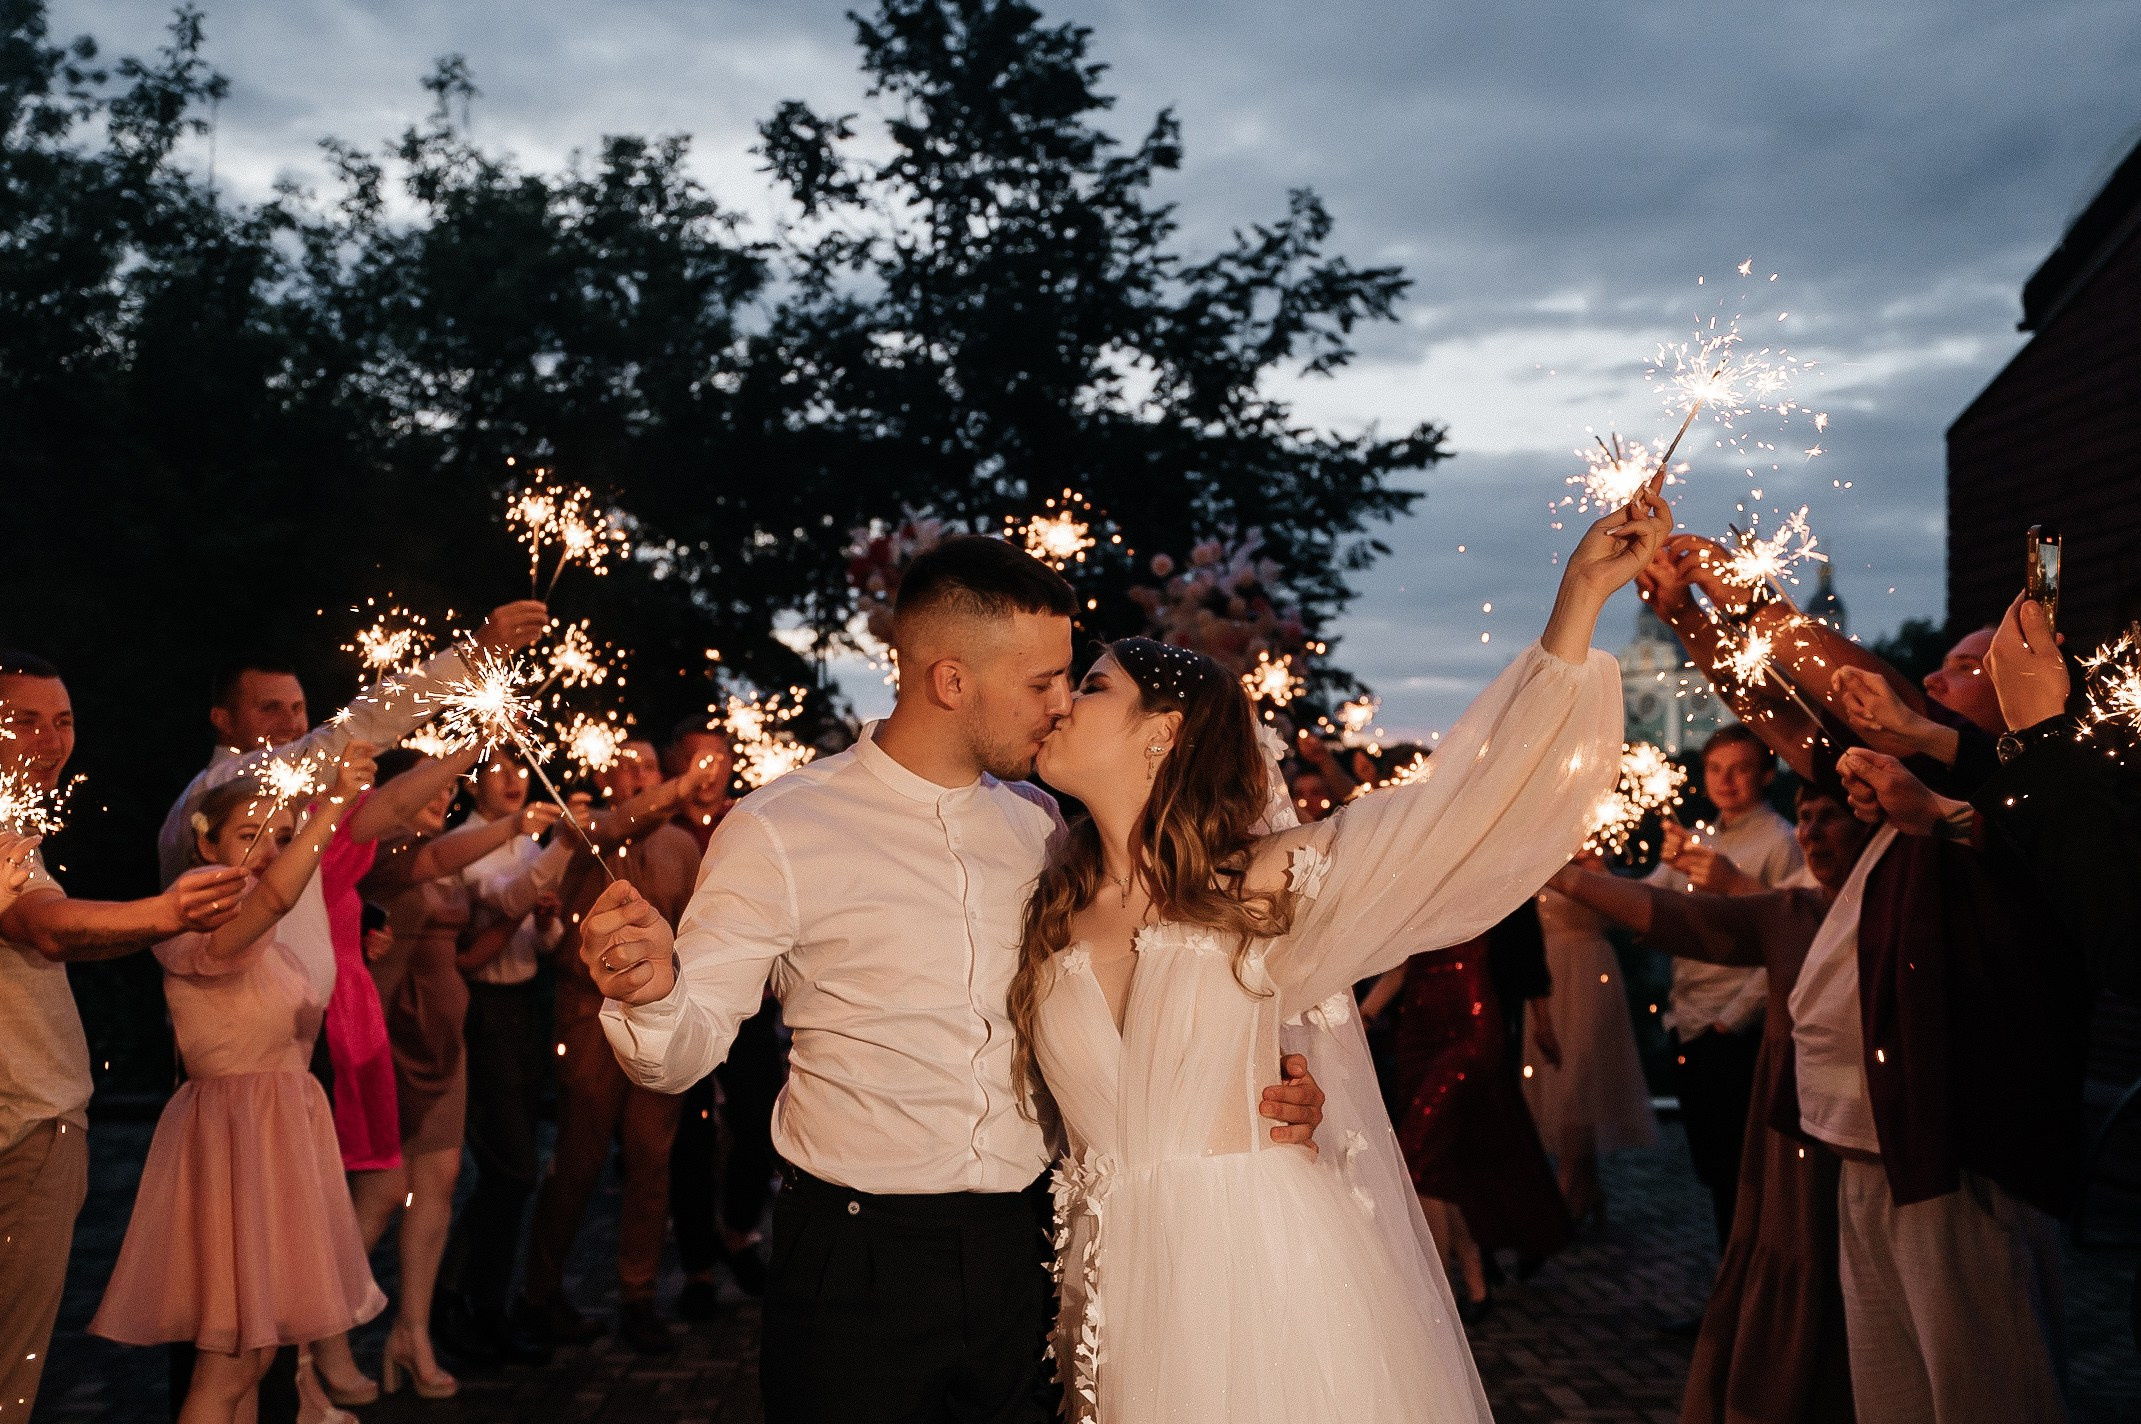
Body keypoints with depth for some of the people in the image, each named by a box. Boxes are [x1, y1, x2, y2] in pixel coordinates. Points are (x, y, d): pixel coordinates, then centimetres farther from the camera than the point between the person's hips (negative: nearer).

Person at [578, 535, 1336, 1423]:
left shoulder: (1040, 827, 7)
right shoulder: (778, 833, -8)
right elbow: (685, 1049, -7)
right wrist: (648, 990, -31)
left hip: (1026, 1252, 4)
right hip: (854, 1266, -4)